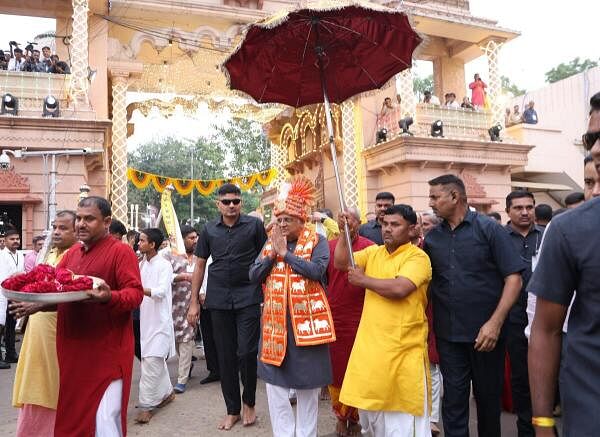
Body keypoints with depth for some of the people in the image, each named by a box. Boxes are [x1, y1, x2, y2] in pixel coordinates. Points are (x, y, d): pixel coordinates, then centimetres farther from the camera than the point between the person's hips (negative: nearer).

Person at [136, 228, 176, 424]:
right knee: (156, 360, 16)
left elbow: (160, 291, -23)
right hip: (145, 319, 7)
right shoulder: (141, 264, 10)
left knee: (151, 361, -8)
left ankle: (147, 405, 0)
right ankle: (167, 392, 32)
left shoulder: (164, 265, -12)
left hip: (160, 320, -7)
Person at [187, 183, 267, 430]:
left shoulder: (254, 225, 0)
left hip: (248, 297, -3)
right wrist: (194, 302, 7)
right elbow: (199, 266, 10)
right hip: (219, 300, 3)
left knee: (247, 352, -6)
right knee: (225, 356, 8)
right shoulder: (209, 230, 7)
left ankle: (249, 402, 20)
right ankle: (232, 410, 24)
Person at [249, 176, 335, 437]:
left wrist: (285, 252, -20)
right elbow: (253, 276, 3)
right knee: (274, 380, 9)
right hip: (275, 321, 4)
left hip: (306, 321, -4)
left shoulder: (316, 241, -6)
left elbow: (317, 271, -22)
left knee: (307, 381, 9)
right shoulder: (270, 242, 8)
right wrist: (272, 254, -12)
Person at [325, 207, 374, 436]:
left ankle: (355, 416, 27)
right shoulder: (329, 246, 3)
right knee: (336, 368, 10)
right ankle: (341, 416, 28)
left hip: (360, 320, -2)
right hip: (333, 318, 3)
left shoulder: (370, 248, -6)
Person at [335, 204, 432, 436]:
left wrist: (363, 280, -12)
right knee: (370, 407, 19)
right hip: (370, 345, 6)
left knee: (402, 416, 3)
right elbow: (341, 263, 5)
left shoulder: (417, 257, -10)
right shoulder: (373, 252, 10)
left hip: (403, 349, -6)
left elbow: (399, 288, -24)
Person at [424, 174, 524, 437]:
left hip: (485, 333, -2)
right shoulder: (432, 238, 5)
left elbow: (513, 278, -9)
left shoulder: (489, 229, -6)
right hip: (448, 335, 2)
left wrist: (495, 322, -16)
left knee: (488, 396, 14)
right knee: (453, 399, 8)